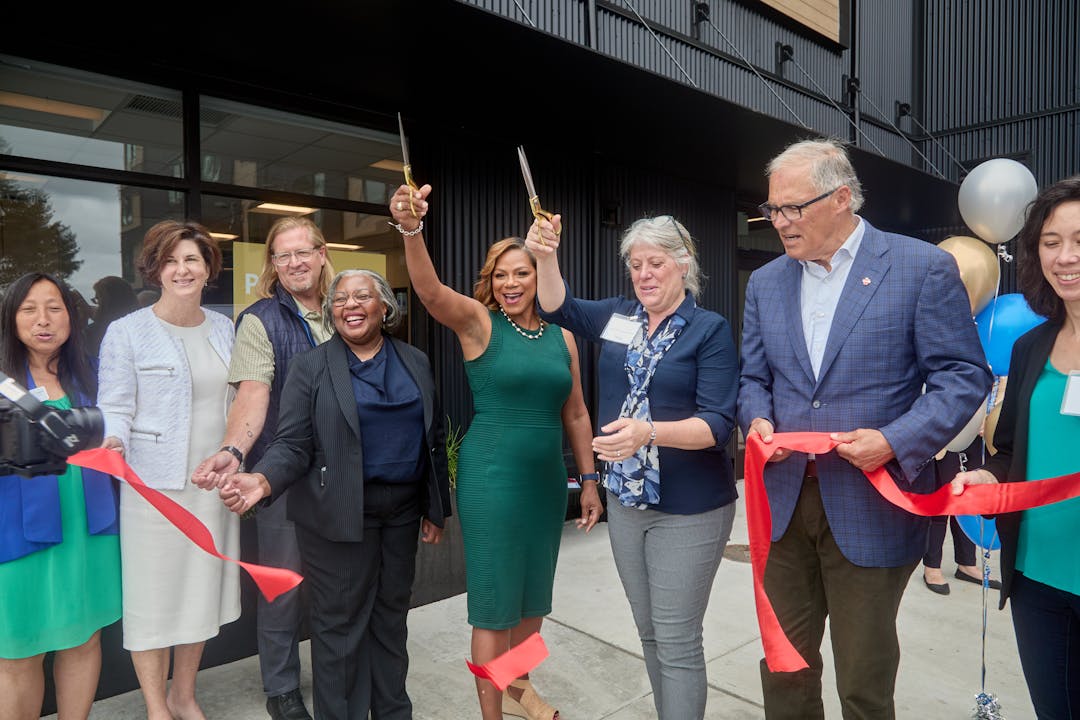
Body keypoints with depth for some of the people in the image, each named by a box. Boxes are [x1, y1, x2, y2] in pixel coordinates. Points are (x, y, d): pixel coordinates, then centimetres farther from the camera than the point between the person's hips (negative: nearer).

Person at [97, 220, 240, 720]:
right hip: (154, 485, -4)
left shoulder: (224, 328, 8)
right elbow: (115, 408, -8)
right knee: (153, 594, 6)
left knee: (202, 589, 15)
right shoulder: (127, 332, -5)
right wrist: (114, 441, -27)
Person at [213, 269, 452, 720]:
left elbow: (434, 439, 10)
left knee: (391, 613, 17)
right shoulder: (310, 367, -2)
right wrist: (262, 480, -28)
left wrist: (436, 509, 10)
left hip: (403, 509, 4)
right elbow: (293, 444, -8)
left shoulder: (416, 363, 7)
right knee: (341, 620, 5)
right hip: (340, 514, -3)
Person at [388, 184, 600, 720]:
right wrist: (412, 229, -44)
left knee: (534, 593, 20)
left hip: (546, 477, 6)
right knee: (494, 601, 5)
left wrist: (588, 481, 12)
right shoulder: (478, 323, -7)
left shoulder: (562, 338, 6)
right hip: (491, 476, -5)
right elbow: (430, 291, -27)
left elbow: (575, 414, 11)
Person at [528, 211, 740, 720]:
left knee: (677, 641, 3)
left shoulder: (710, 330, -10)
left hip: (688, 509, -5)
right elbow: (558, 308, 6)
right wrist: (545, 256, -13)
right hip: (625, 499, 5)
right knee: (649, 633, 19)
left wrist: (649, 433, -35)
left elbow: (717, 423, -17)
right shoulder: (618, 316, 4)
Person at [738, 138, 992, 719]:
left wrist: (894, 441, -20)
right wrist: (757, 421, -8)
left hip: (871, 511, -4)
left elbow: (964, 376, -6)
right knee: (784, 668, 18)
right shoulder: (765, 282, 8)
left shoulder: (924, 268, -6)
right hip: (785, 501, 4)